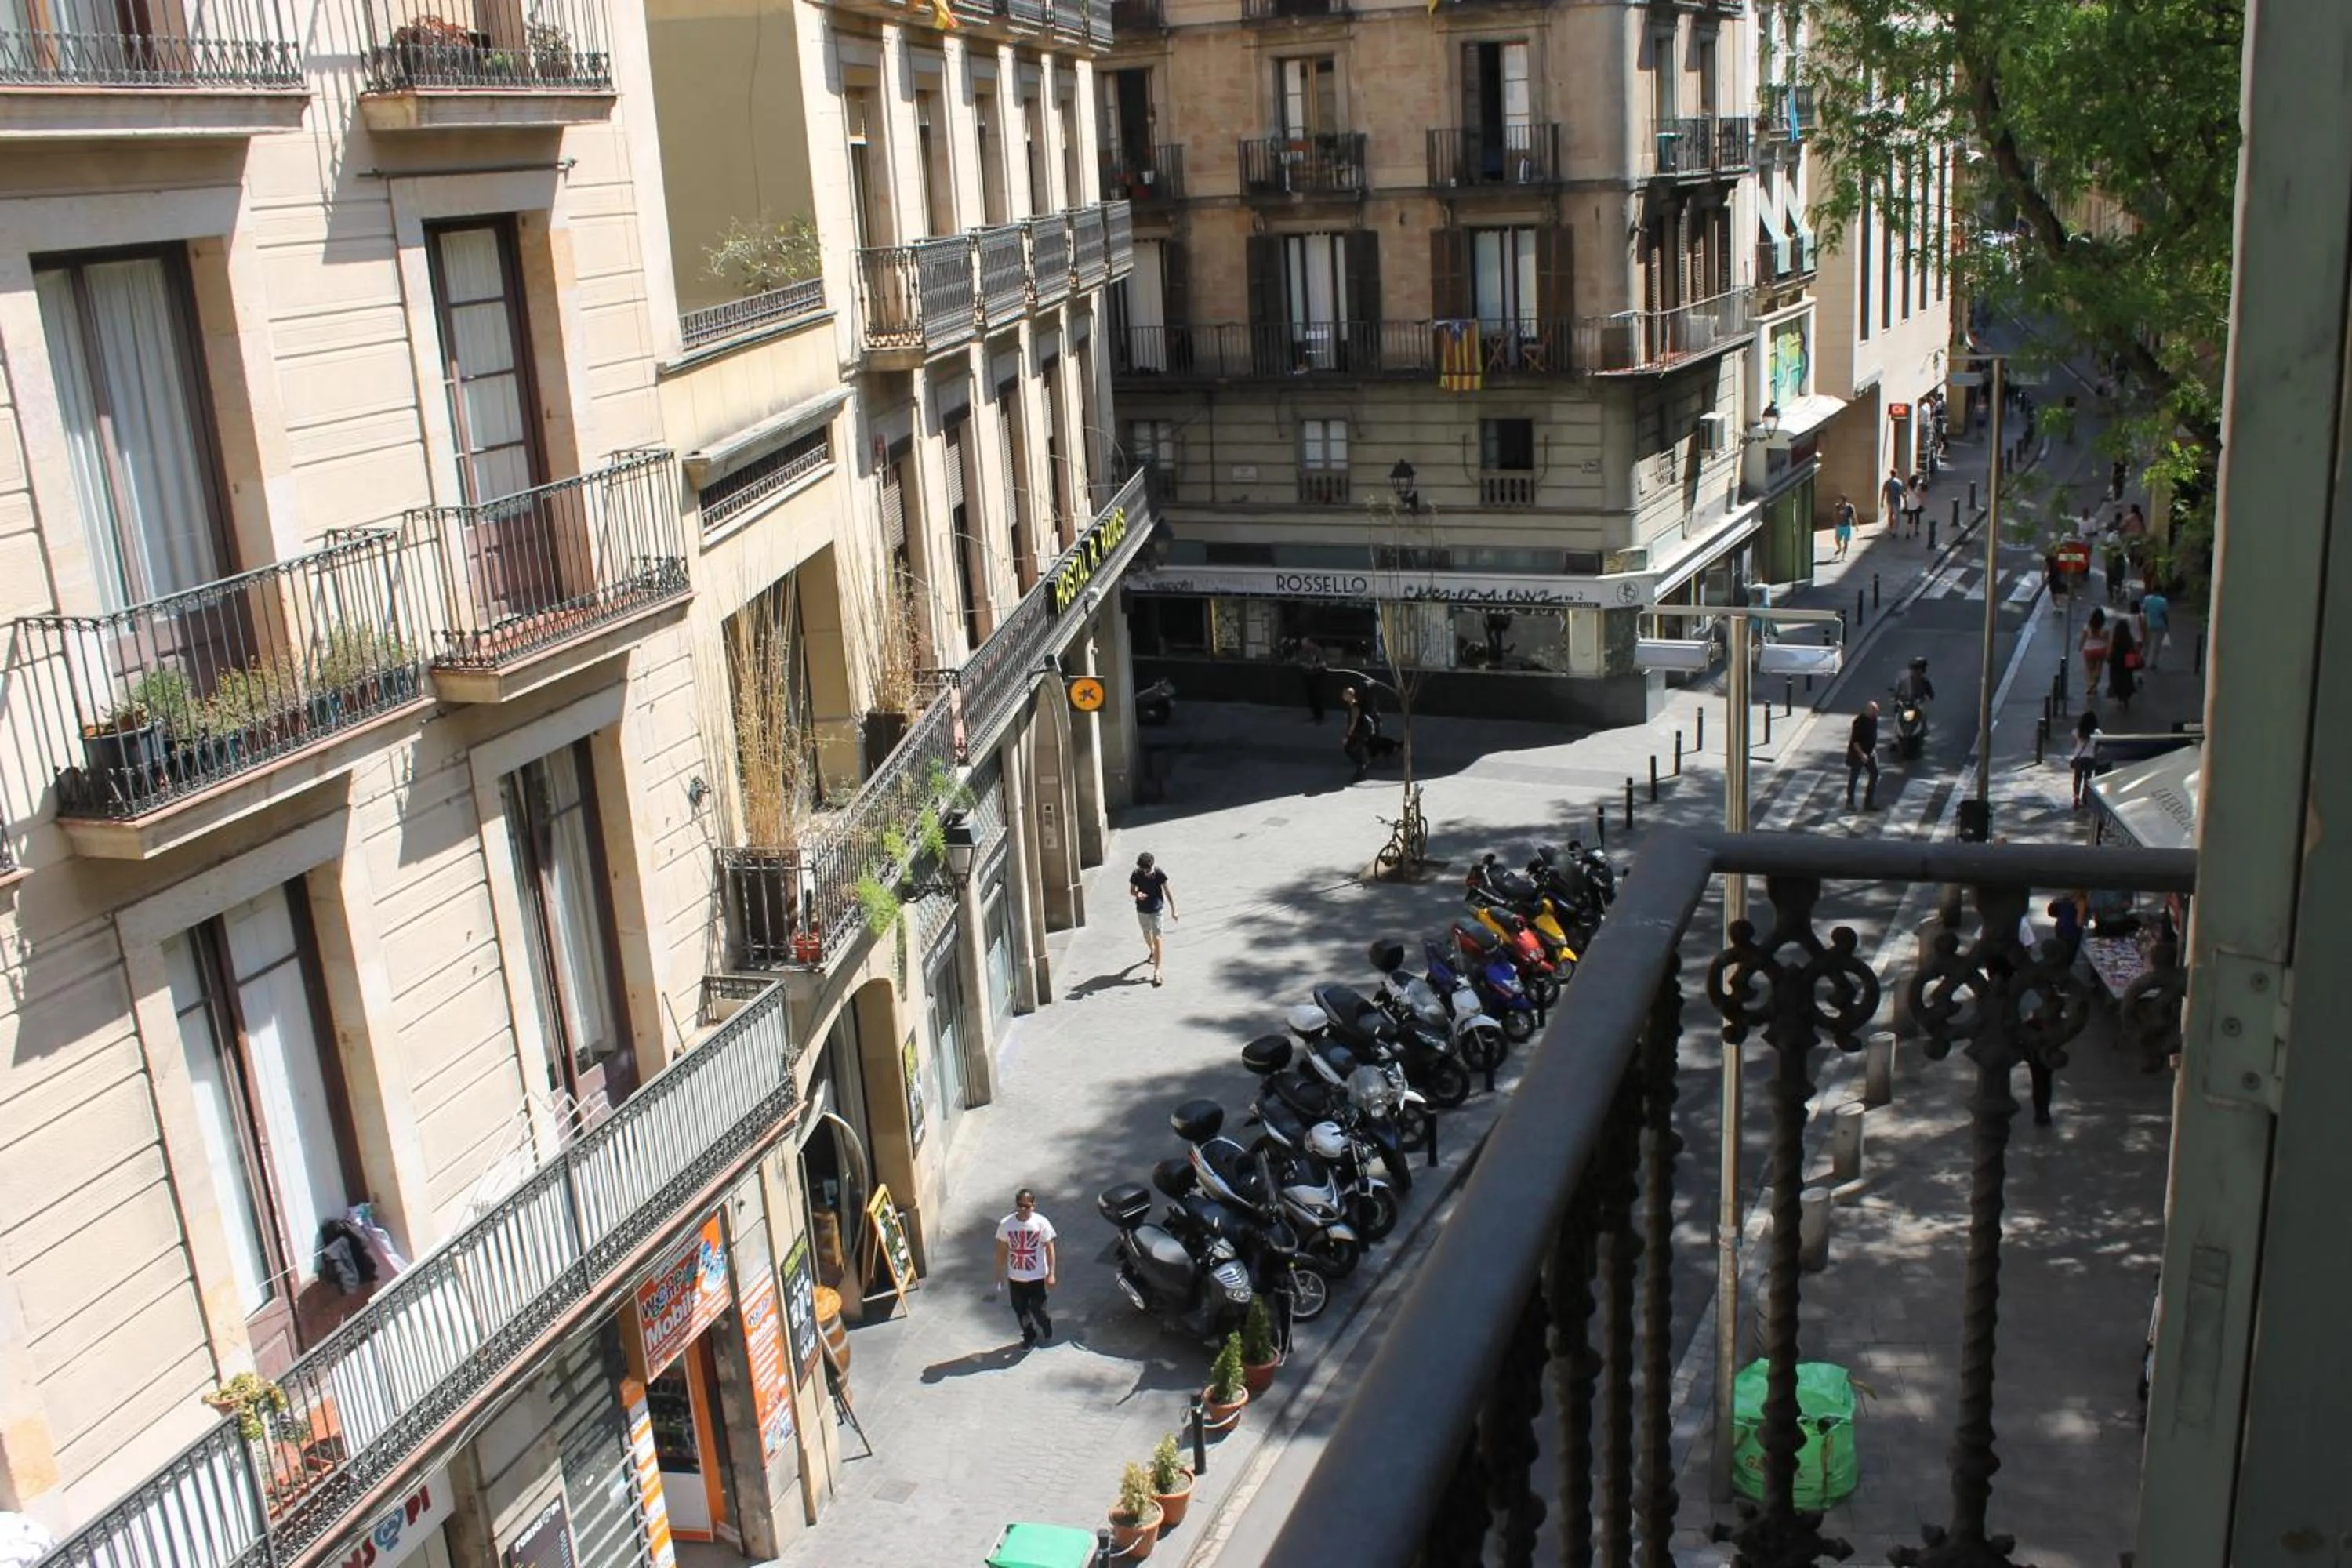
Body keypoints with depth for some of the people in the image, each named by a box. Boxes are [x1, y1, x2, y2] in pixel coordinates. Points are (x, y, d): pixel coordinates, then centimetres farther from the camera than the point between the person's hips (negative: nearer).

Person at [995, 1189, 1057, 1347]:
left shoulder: (1042, 1223, -16)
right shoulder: (1006, 1224, -11)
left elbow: (1049, 1249, -8)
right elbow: (1002, 1249, 0)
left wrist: (1051, 1274, -9)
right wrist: (1001, 1273, 4)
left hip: (1037, 1276, -2)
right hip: (1015, 1277, 2)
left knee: (1037, 1310, 6)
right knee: (1021, 1311, 15)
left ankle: (1046, 1327, 39)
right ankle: (1029, 1337, 40)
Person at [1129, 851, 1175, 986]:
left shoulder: (1159, 874, -18)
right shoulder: (1136, 875, -15)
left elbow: (1167, 891, -7)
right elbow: (1131, 891, -2)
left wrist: (1173, 910, -2)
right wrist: (1137, 894, -26)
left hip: (1157, 910, -3)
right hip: (1142, 910, 3)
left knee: (1157, 939, -7)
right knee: (1147, 934, 24)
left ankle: (1156, 971, -5)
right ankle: (1152, 952, 56)